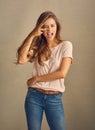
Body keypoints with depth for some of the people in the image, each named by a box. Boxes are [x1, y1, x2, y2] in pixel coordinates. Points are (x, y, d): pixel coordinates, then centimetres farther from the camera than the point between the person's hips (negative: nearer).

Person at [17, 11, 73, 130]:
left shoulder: (65, 45, -2)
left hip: (54, 98, -2)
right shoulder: (37, 46, 6)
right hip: (34, 96, 2)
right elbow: (21, 60, -13)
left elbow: (62, 73, -11)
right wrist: (32, 35, -13)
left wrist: (36, 78, -6)